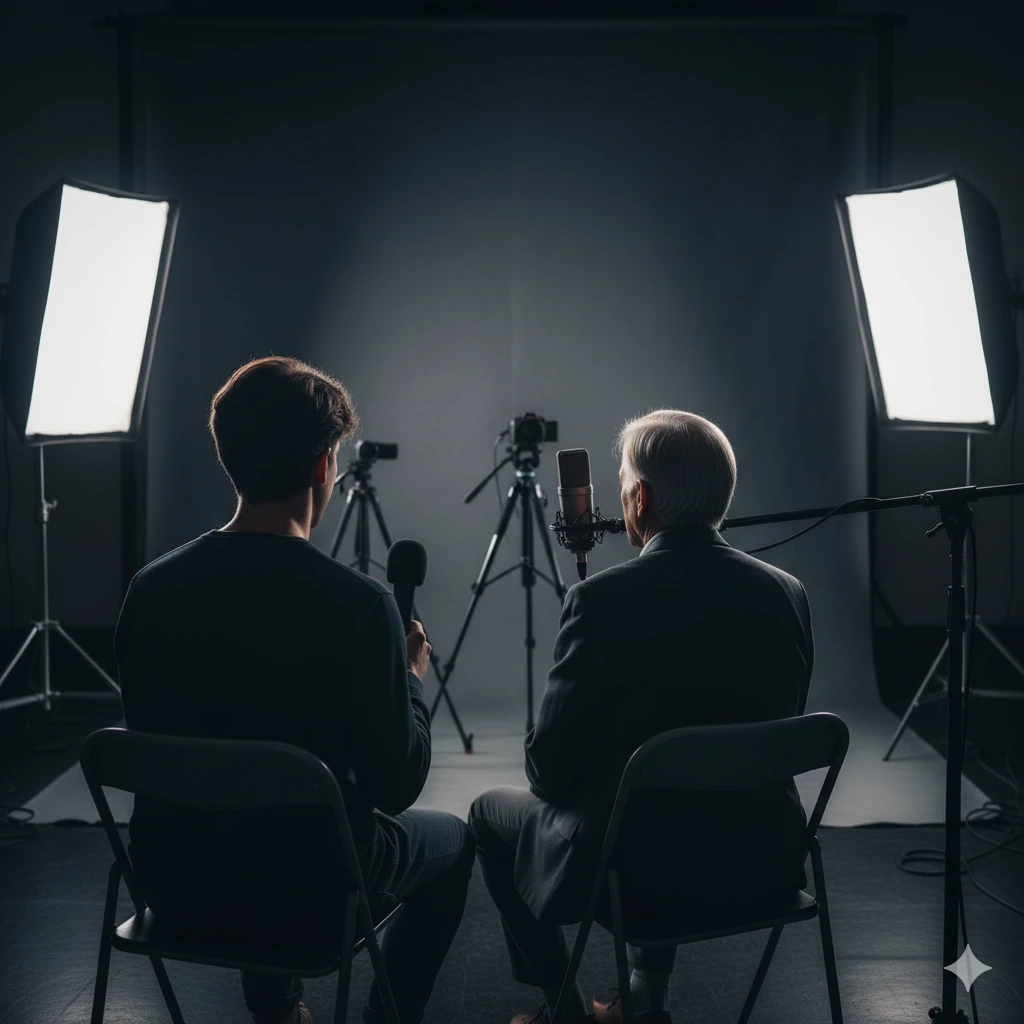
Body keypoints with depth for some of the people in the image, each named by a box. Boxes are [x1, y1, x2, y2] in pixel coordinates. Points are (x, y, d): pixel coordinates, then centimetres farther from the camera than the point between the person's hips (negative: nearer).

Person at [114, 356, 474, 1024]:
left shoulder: (150, 589, -8)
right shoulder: (358, 605, -22)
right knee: (453, 841, 25)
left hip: (173, 885, 4)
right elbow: (397, 785, -16)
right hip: (306, 892, -4)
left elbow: (149, 739, 6)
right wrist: (411, 681, 2)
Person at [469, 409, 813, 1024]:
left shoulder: (603, 602, -19)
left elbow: (549, 770, -12)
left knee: (491, 814, 23)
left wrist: (561, 778, 11)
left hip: (638, 870, -5)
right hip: (762, 861, 5)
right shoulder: (787, 594, -3)